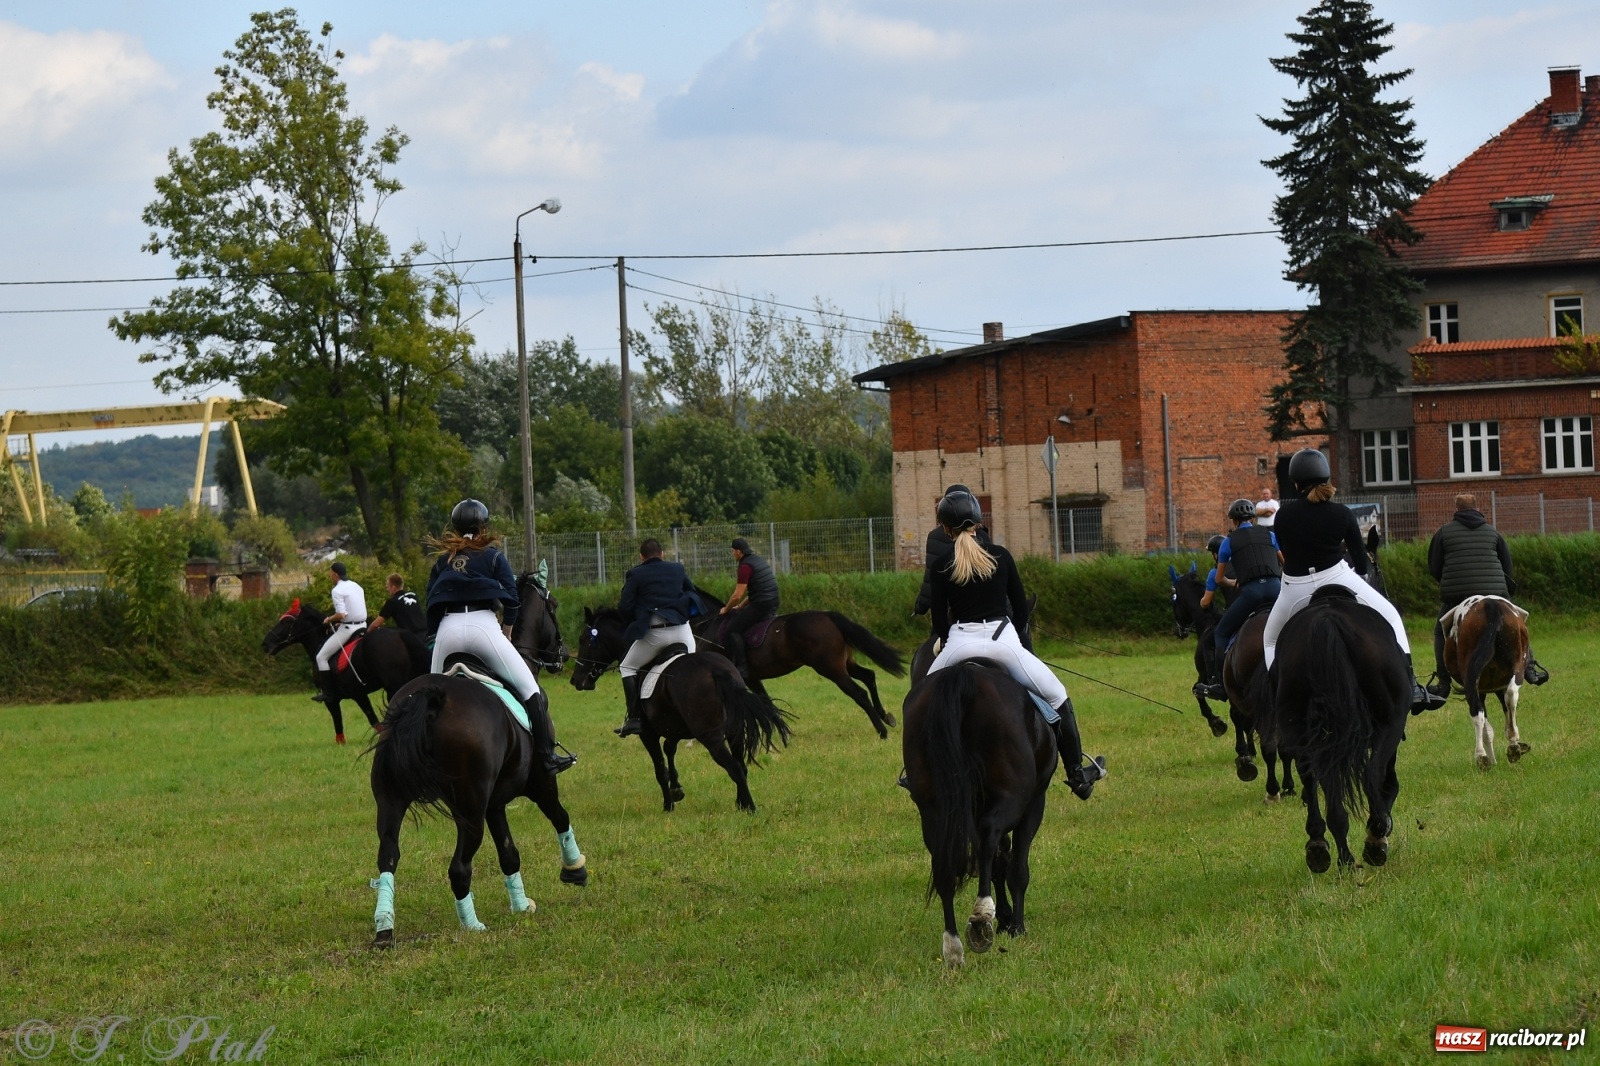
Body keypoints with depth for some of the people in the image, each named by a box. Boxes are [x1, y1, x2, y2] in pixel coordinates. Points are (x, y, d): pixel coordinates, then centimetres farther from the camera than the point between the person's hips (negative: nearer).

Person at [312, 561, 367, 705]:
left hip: (348, 628, -9)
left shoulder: (337, 591, -14)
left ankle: (327, 693, -4)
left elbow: (341, 614, -23)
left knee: (322, 657, 2)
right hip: (362, 626, 9)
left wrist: (328, 619, -5)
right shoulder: (356, 587, 12)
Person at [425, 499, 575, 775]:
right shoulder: (493, 556, 10)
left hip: (447, 630, 3)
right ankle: (547, 756, -7)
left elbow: (431, 606, 15)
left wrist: (434, 638, 23)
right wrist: (506, 633, 18)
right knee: (529, 689, 1)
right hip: (483, 626, -3)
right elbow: (511, 600, 5)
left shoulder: (442, 562, 19)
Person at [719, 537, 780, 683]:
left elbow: (738, 595, -13)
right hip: (772, 604, 10)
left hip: (760, 605, -10)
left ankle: (742, 667, -19)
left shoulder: (745, 566, -12)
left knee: (731, 629, -9)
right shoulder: (760, 561, 18)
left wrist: (726, 609, 4)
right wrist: (740, 607, 27)